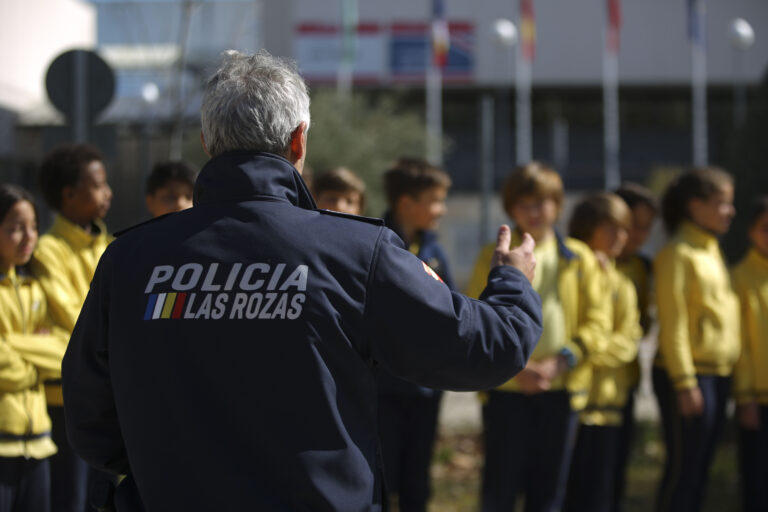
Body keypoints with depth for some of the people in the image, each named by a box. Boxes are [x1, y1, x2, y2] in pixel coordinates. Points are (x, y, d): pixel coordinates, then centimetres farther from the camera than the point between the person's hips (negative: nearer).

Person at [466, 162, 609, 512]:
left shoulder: (579, 258, 7)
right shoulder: (494, 257, 2)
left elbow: (597, 321, 5)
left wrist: (560, 362, -9)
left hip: (561, 388, 2)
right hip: (505, 390, -2)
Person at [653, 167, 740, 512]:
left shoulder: (712, 251, 17)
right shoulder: (678, 254, -10)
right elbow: (673, 324, -14)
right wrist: (684, 383, -18)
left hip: (717, 376, 8)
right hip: (689, 374, -8)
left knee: (700, 470, 9)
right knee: (683, 468, -7)